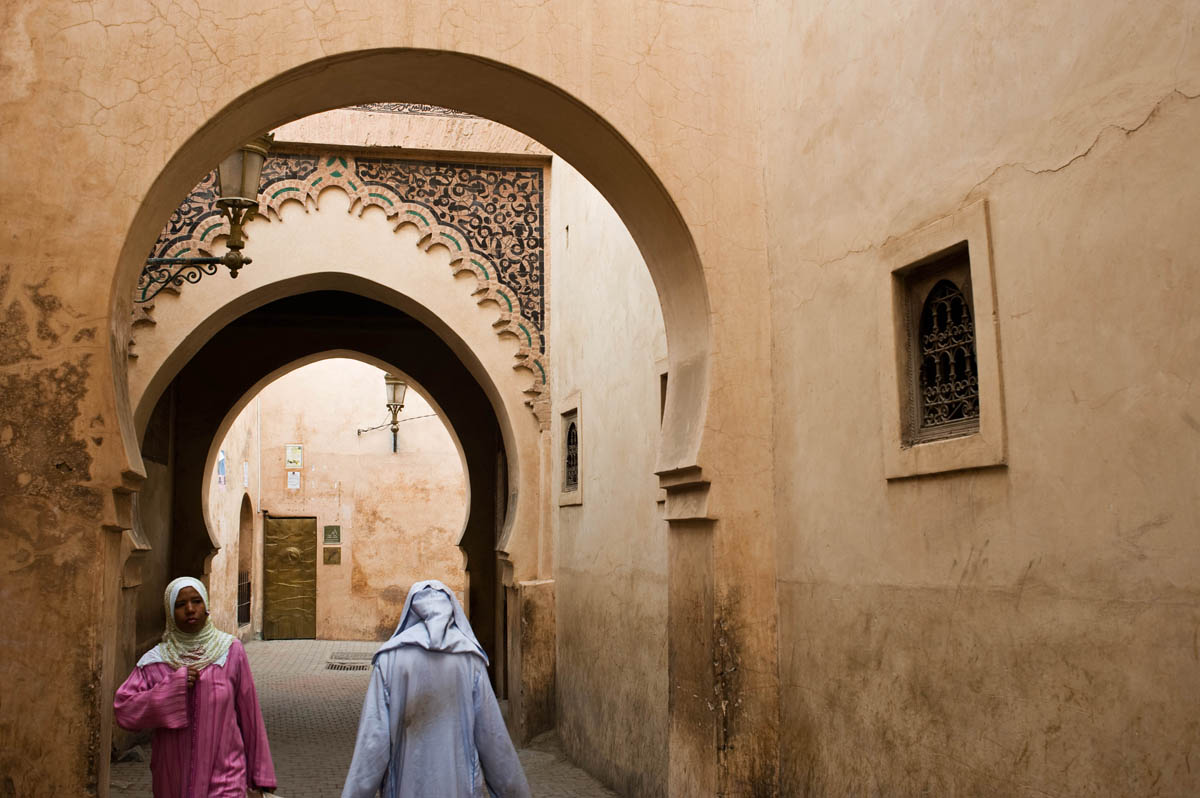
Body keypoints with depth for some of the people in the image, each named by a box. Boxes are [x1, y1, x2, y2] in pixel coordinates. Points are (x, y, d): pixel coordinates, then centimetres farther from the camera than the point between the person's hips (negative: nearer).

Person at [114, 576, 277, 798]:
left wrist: (260, 773, 3)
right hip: (173, 778, 2)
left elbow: (249, 715, 1)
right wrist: (172, 687, -16)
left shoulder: (231, 651, -2)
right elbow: (124, 710, -8)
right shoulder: (155, 661, 1)